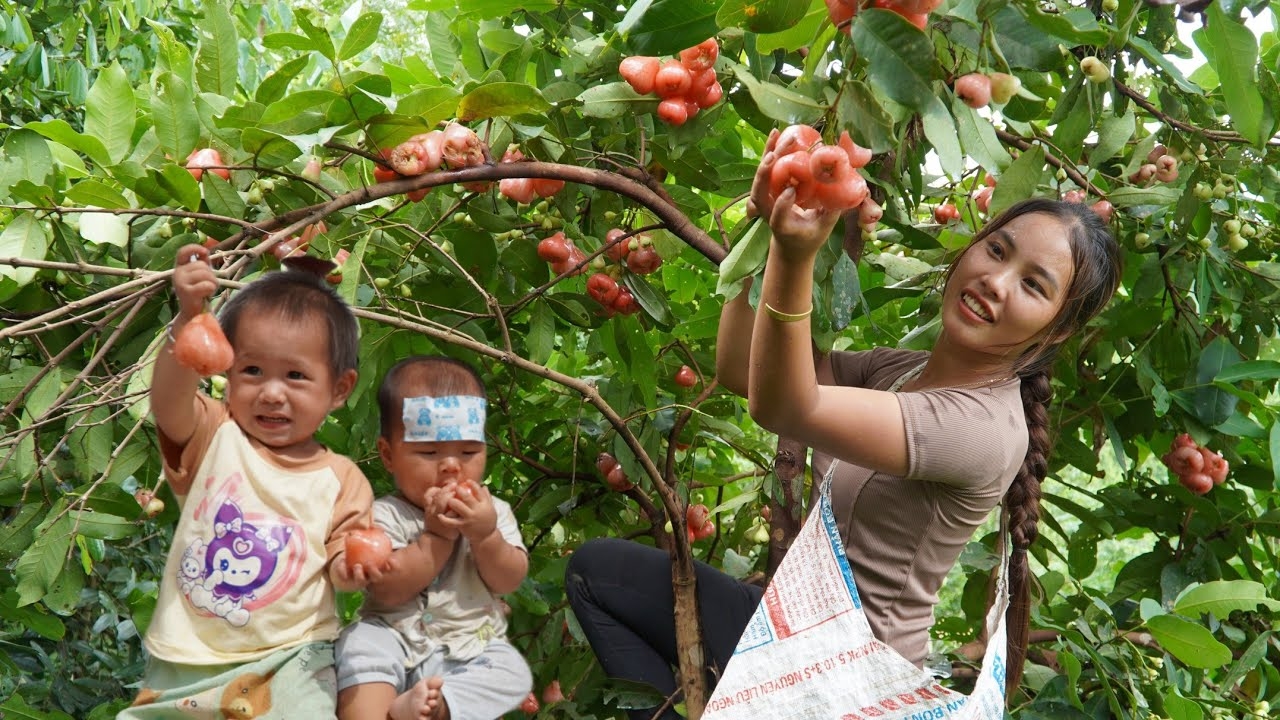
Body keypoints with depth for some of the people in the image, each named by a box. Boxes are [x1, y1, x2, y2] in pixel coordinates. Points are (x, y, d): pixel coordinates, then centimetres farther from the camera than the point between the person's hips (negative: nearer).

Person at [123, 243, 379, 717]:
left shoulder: (342, 480, 1)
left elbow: (339, 563, 6)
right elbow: (168, 404, -22)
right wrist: (188, 319, -37)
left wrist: (350, 566, -19)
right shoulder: (214, 439, -1)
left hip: (289, 659, -1)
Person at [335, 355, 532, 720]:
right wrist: (437, 534, -23)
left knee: (512, 673, -23)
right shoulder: (386, 515, -7)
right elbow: (387, 589, -18)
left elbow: (510, 581, -4)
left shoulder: (493, 511, 4)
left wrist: (486, 536, -21)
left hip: (473, 647, 3)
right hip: (396, 639, -2)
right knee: (361, 645, -30)